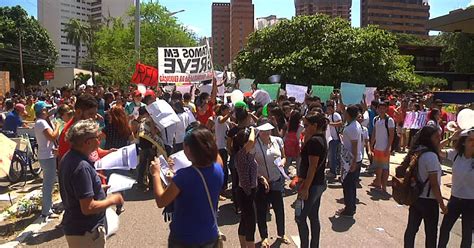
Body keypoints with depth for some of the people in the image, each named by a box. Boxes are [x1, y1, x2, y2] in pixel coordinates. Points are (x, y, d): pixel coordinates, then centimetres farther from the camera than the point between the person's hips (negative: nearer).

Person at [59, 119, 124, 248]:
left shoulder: (69, 158, 2)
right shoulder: (82, 167, -29)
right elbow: (88, 208, -29)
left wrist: (97, 188, 13)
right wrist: (112, 200, -16)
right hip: (85, 233, -9)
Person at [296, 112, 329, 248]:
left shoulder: (314, 141, -21)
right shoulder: (321, 138, 9)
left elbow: (312, 167, -23)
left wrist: (305, 188, -21)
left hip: (313, 185, -10)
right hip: (319, 183, 10)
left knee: (300, 218, 1)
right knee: (314, 216, 17)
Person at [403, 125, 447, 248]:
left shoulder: (415, 152, 1)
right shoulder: (431, 156, -21)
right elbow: (434, 184, -19)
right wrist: (441, 204, -12)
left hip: (415, 197, 7)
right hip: (428, 200, -7)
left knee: (411, 229, 15)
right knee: (431, 233, 11)